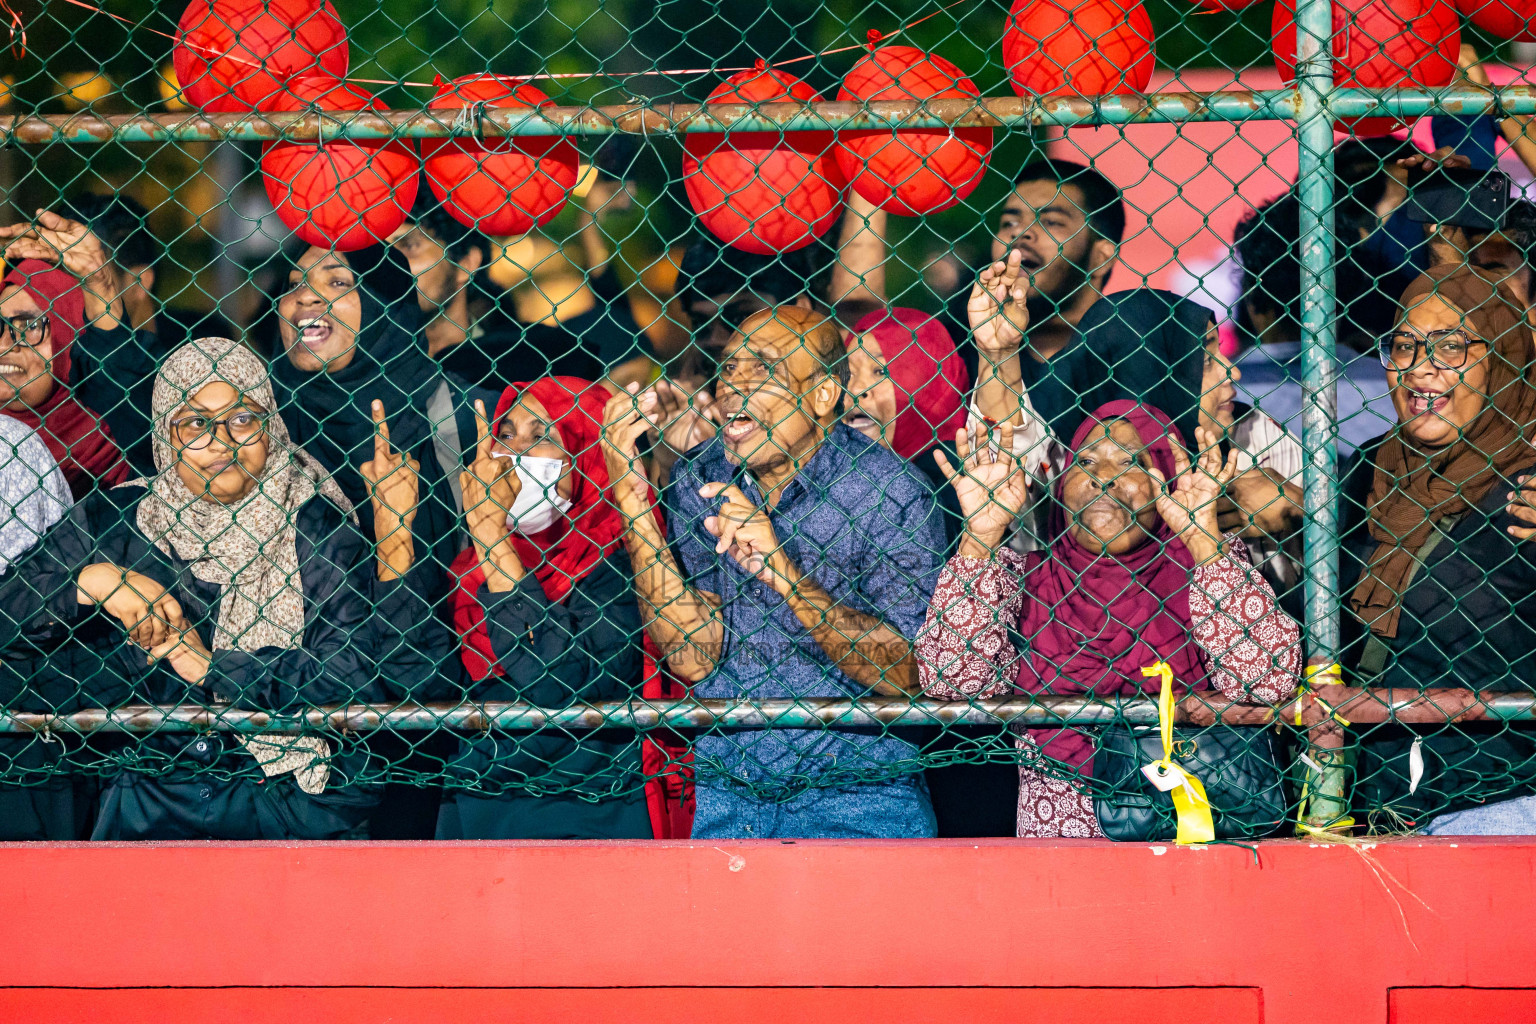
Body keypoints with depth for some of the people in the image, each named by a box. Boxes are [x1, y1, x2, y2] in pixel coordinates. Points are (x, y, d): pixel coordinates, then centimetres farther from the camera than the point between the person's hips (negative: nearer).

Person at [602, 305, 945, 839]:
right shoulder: (698, 479, 4)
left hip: (857, 792, -3)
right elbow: (693, 658, -5)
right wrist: (631, 500, -11)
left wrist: (783, 572, -23)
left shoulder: (890, 491, -7)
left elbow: (906, 674, -14)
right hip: (721, 790, 3)